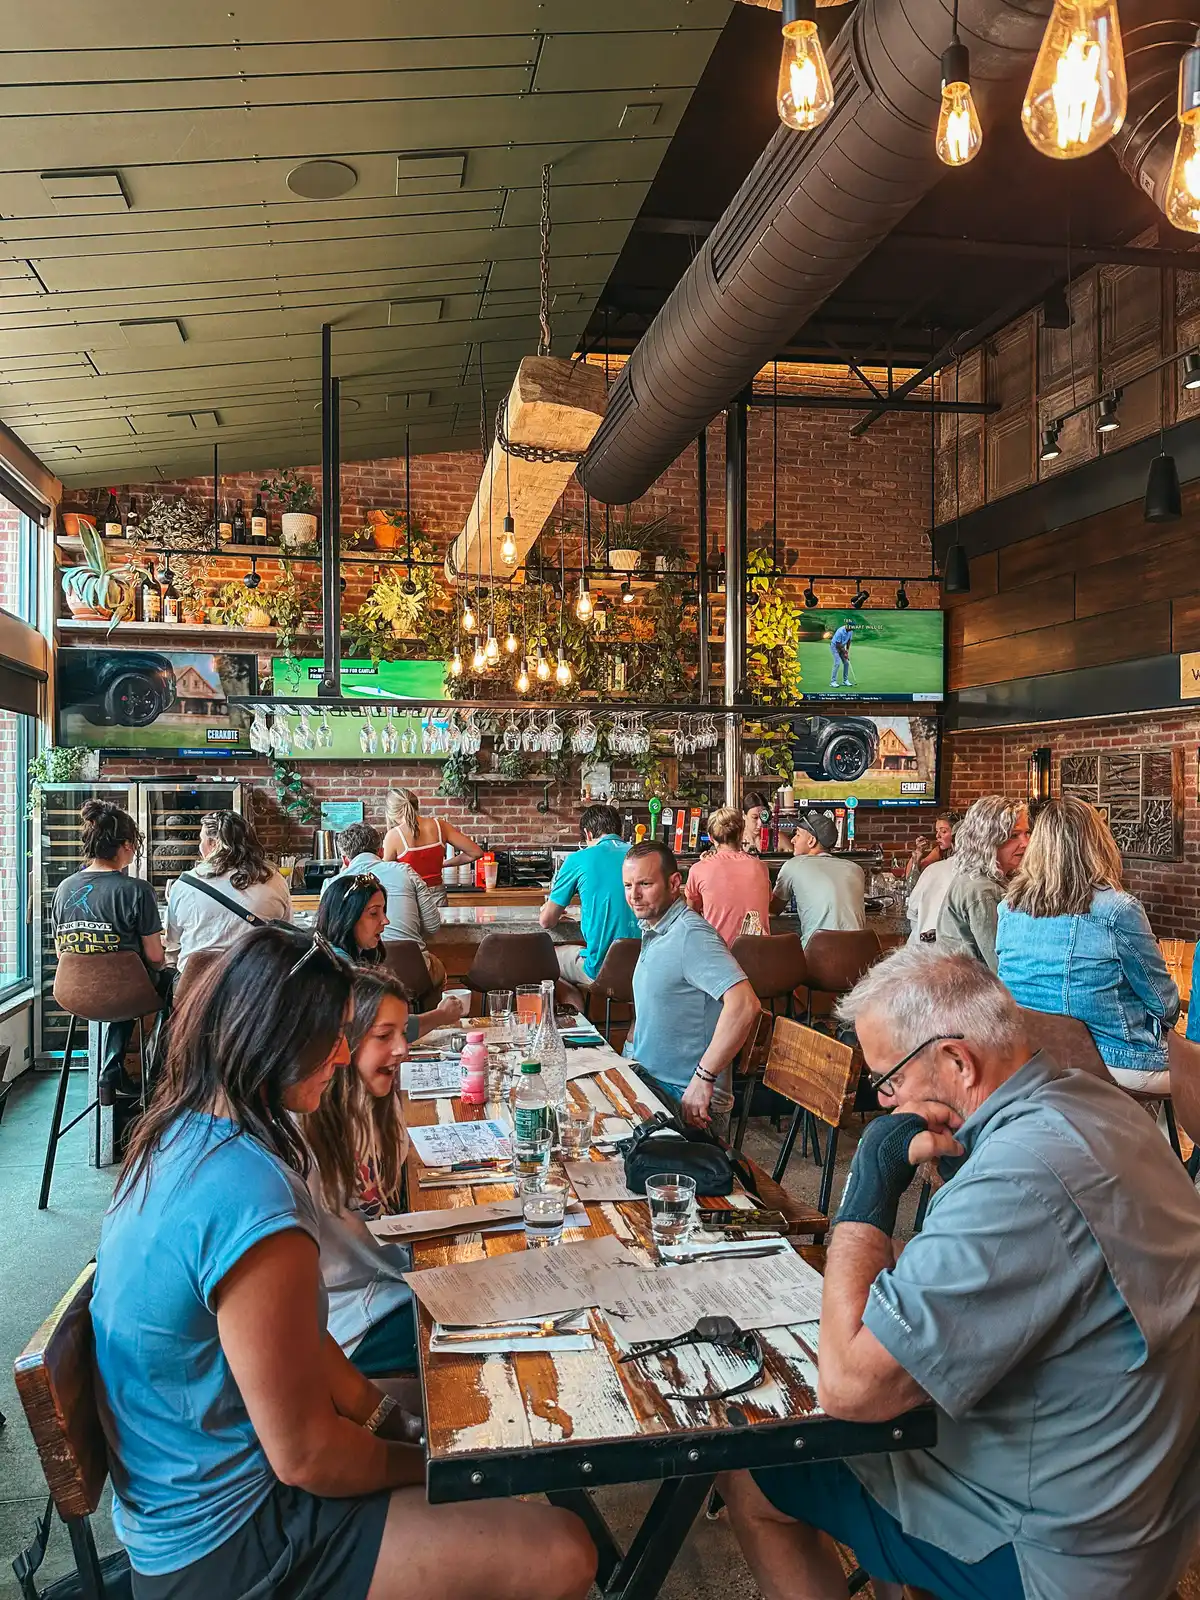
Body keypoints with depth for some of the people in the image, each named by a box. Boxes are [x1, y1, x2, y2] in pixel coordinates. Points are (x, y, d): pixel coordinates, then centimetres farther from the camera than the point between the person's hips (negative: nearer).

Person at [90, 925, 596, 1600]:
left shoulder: (181, 1138, -3)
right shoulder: (255, 1201, -33)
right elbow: (306, 1456, -24)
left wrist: (383, 1412, 5)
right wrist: (431, 1464, -7)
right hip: (217, 1544, -9)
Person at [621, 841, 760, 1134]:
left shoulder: (691, 936, -19)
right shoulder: (653, 931, 14)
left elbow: (744, 1004, -32)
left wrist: (704, 1078, -31)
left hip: (688, 1106, -9)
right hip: (653, 1087, 9)